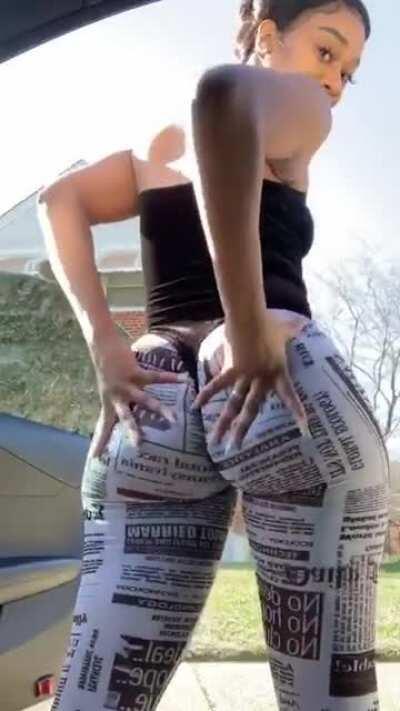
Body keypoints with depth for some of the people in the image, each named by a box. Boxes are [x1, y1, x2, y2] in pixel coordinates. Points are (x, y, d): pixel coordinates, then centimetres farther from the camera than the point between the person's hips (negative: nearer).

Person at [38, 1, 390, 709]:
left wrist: (105, 346, 3)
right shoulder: (298, 108, 8)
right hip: (286, 390, -6)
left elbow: (60, 200, 14)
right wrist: (249, 326, -18)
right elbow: (223, 90, -16)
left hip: (153, 405, 6)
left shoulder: (162, 142, 28)